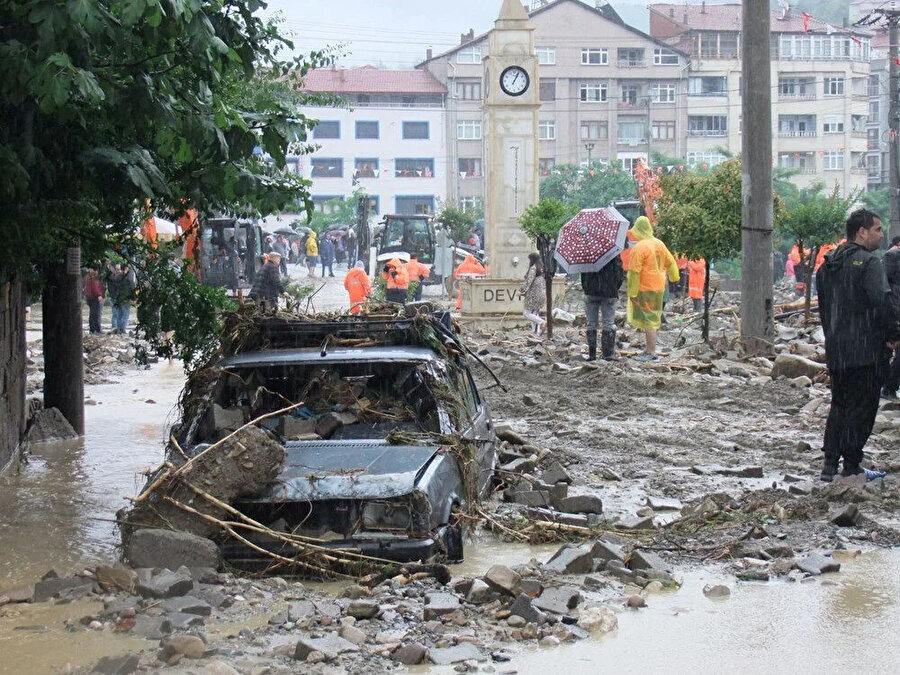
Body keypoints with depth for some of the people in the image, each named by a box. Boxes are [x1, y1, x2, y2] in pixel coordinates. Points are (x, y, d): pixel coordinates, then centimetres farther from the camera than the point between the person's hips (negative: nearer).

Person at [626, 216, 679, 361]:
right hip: (659, 287, 8)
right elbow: (670, 262, 20)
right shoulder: (659, 244, 7)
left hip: (645, 289, -8)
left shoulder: (639, 247, -16)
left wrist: (632, 293, -13)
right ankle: (649, 349, 22)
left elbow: (634, 272, -17)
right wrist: (674, 277, 37)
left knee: (648, 321, -6)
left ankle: (651, 353, -6)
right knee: (652, 319, 15)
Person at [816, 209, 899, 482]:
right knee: (862, 408, 0)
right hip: (867, 351, -7)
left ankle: (830, 465, 11)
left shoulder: (827, 265, 13)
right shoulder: (868, 263, -14)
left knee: (839, 406, 16)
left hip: (835, 351, 7)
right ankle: (852, 467, 2)